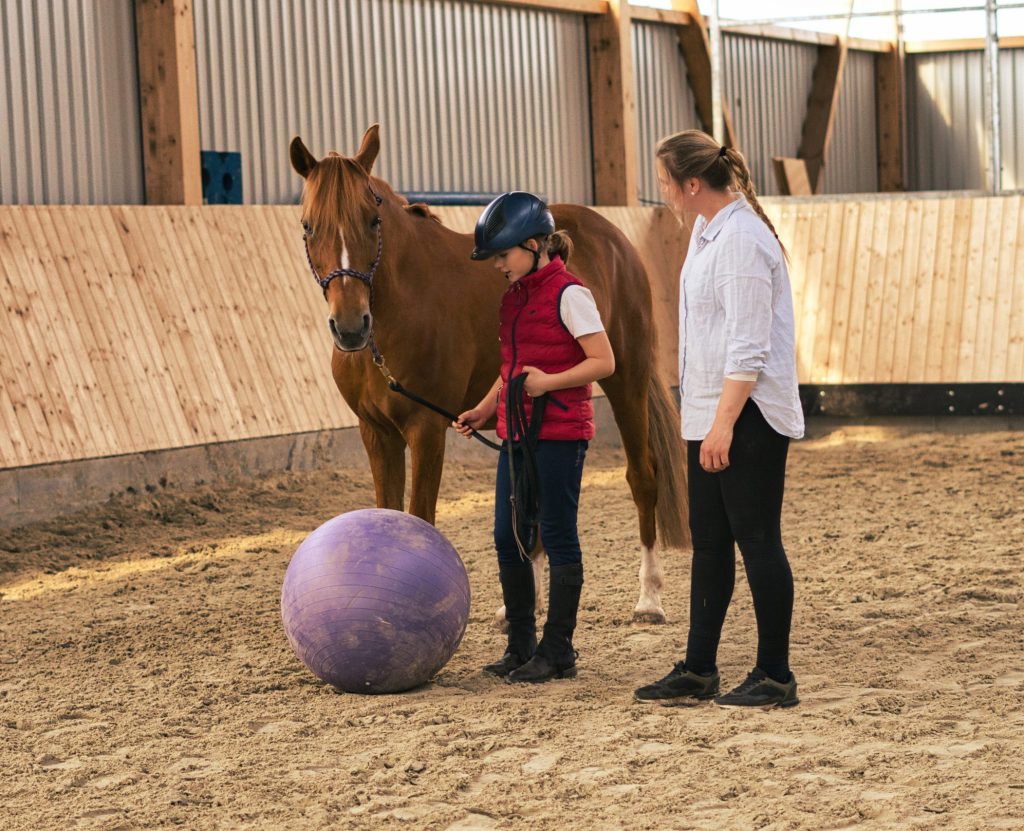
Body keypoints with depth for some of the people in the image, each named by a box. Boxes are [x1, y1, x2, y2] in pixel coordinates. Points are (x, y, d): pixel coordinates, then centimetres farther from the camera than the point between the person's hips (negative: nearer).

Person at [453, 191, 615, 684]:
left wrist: (549, 382, -21)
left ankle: (557, 652, 6)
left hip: (559, 431, -8)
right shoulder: (514, 297, 13)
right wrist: (484, 410, 11)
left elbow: (604, 362, -14)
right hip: (518, 432, 8)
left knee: (557, 537, -1)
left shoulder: (568, 294, -11)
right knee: (509, 537, 9)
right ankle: (521, 647, 19)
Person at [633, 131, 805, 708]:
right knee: (709, 542, 13)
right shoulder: (708, 232, 12)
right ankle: (699, 670, 20)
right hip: (709, 415, 10)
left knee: (757, 540, -3)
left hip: (748, 418, -10)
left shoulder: (742, 239, -19)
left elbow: (748, 347, -23)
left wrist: (724, 423, -24)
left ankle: (776, 677, 5)